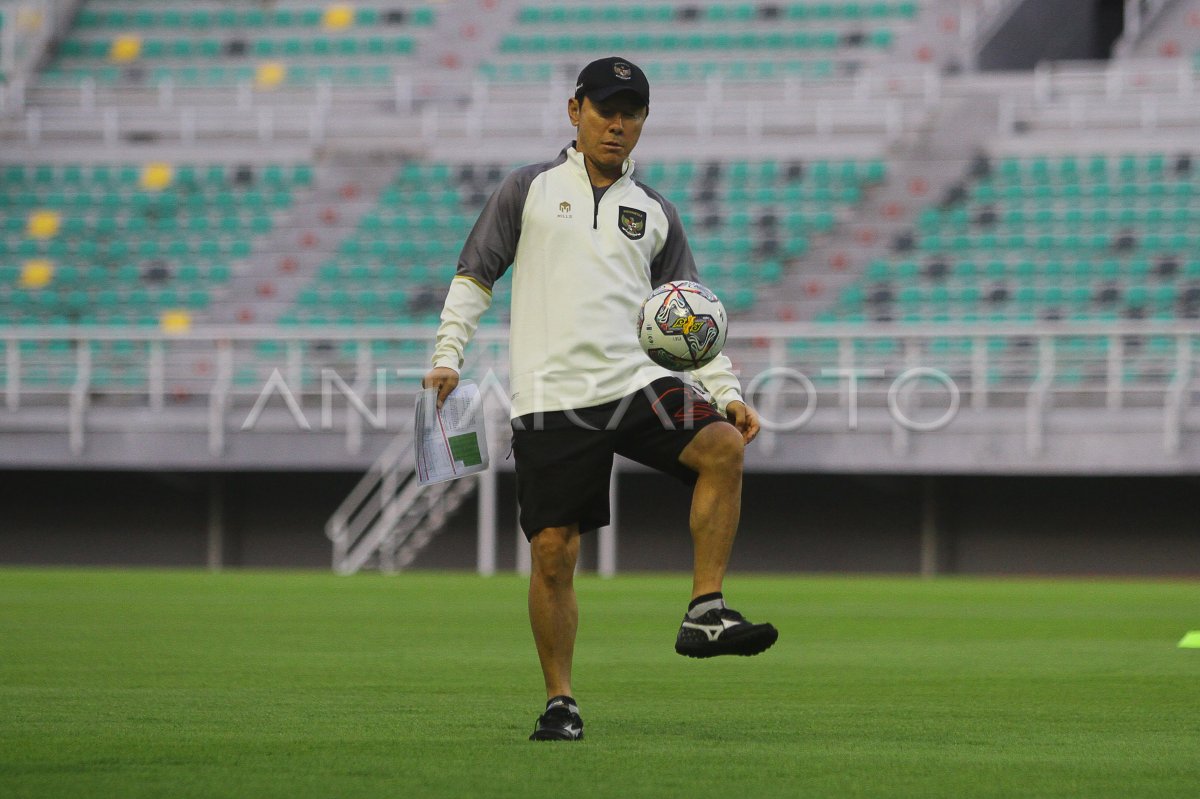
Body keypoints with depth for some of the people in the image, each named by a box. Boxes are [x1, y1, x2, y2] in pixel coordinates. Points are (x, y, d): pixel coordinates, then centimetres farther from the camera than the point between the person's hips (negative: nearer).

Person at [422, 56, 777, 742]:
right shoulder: (531, 189, 9)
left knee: (724, 446, -24)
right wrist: (448, 356, -2)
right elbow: (474, 276, 10)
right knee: (553, 552, -5)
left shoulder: (655, 212, 16)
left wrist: (727, 391, 5)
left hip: (636, 384, 2)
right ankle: (560, 702, 9)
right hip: (550, 400, -2)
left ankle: (705, 613, -19)